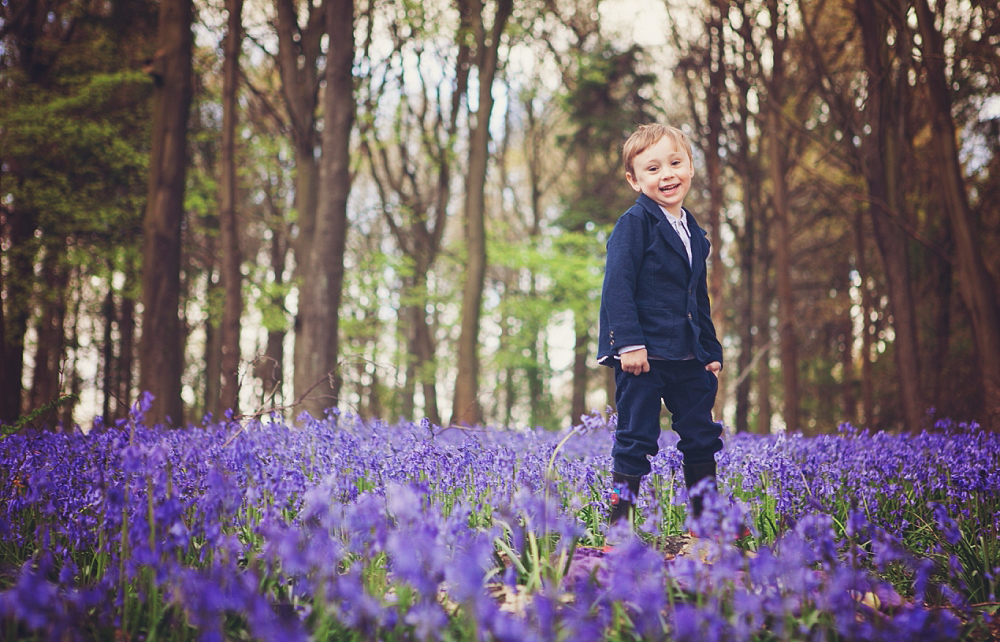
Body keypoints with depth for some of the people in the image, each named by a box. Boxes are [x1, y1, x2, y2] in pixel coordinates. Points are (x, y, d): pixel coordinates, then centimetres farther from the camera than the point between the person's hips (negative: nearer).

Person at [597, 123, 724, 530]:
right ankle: (619, 519, 5)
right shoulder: (634, 224, -8)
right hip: (643, 352, -7)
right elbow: (618, 286, -14)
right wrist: (629, 343, -21)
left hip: (687, 356, 7)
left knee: (701, 436, 11)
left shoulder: (693, 233, 15)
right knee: (636, 439, -4)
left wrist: (711, 351, 17)